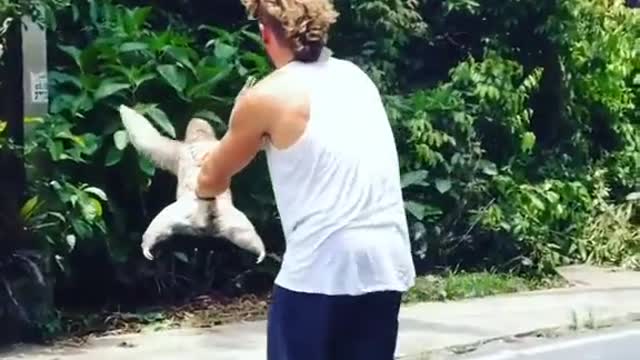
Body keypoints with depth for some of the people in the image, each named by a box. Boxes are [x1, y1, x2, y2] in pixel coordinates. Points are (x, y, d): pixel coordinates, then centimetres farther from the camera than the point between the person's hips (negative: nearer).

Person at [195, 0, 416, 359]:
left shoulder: (266, 97, -3)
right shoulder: (356, 77, 14)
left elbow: (212, 180, 13)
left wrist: (204, 185, 36)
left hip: (321, 268, -6)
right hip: (386, 264, 6)